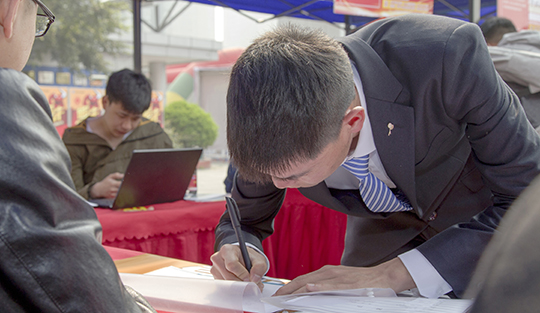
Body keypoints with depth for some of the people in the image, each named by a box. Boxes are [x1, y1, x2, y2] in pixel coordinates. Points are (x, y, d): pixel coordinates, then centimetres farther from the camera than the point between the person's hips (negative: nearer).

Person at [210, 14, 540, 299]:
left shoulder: (449, 54, -35)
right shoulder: (287, 135, -23)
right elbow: (245, 220, -3)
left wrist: (395, 274, -37)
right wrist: (239, 252, -28)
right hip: (384, 236, 2)